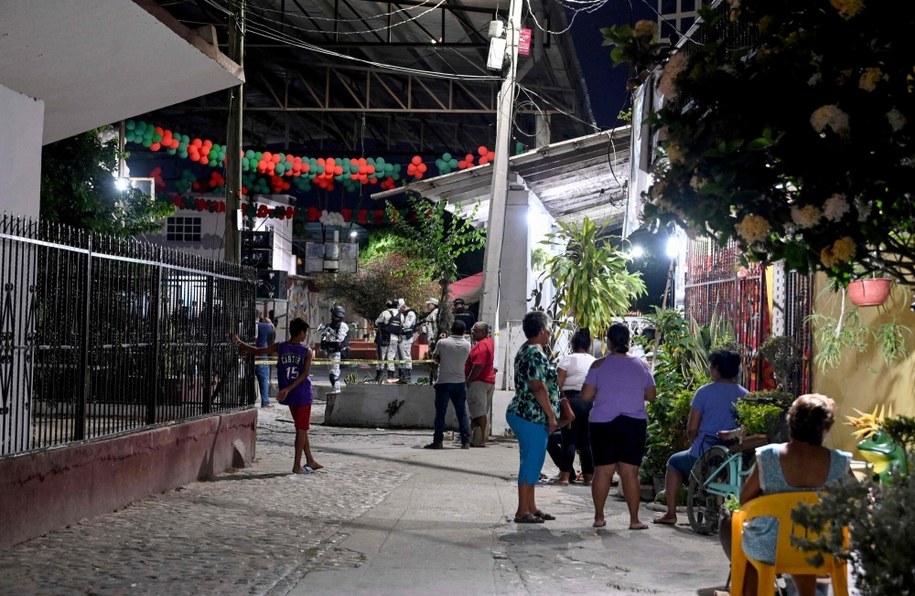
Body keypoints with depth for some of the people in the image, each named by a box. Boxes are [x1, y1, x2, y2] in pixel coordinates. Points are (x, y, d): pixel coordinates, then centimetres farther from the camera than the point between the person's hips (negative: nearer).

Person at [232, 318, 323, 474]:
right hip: (303, 394, -4)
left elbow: (256, 351, 1)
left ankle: (310, 461, 25)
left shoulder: (280, 347, 1)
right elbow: (305, 373, -19)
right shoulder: (307, 352, -8)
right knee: (302, 429, 3)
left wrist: (238, 343, 13)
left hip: (290, 395, 5)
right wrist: (288, 389, -21)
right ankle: (297, 465, 2)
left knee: (301, 428, 17)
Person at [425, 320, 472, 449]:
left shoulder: (442, 343, -9)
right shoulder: (467, 345, -1)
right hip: (460, 383, 3)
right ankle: (466, 441, 6)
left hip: (443, 382, -2)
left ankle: (437, 441, 0)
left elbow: (434, 357, 5)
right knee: (462, 413, 7)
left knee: (440, 413, 1)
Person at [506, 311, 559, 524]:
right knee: (531, 463, -5)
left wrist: (549, 414, 24)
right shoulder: (536, 354, -17)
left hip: (522, 414, 11)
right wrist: (551, 416, -16)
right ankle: (522, 512, 0)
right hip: (532, 417, -11)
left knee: (531, 463, 15)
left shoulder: (525, 351, 16)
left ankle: (531, 508, 21)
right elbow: (539, 388, -22)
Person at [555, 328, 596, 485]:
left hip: (571, 400, -4)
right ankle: (588, 476, 13)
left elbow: (558, 383, -9)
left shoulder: (569, 359, -1)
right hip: (590, 402, 4)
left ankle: (565, 476, -6)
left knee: (569, 439, -2)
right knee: (587, 440, 10)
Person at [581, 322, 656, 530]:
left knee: (602, 471, 6)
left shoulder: (599, 365, -4)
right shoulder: (641, 365, 3)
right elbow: (651, 395, 8)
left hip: (602, 423, -1)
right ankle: (634, 519, 1)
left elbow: (586, 395, -6)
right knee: (630, 472, 1)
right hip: (634, 425, 1)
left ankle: (599, 517, 12)